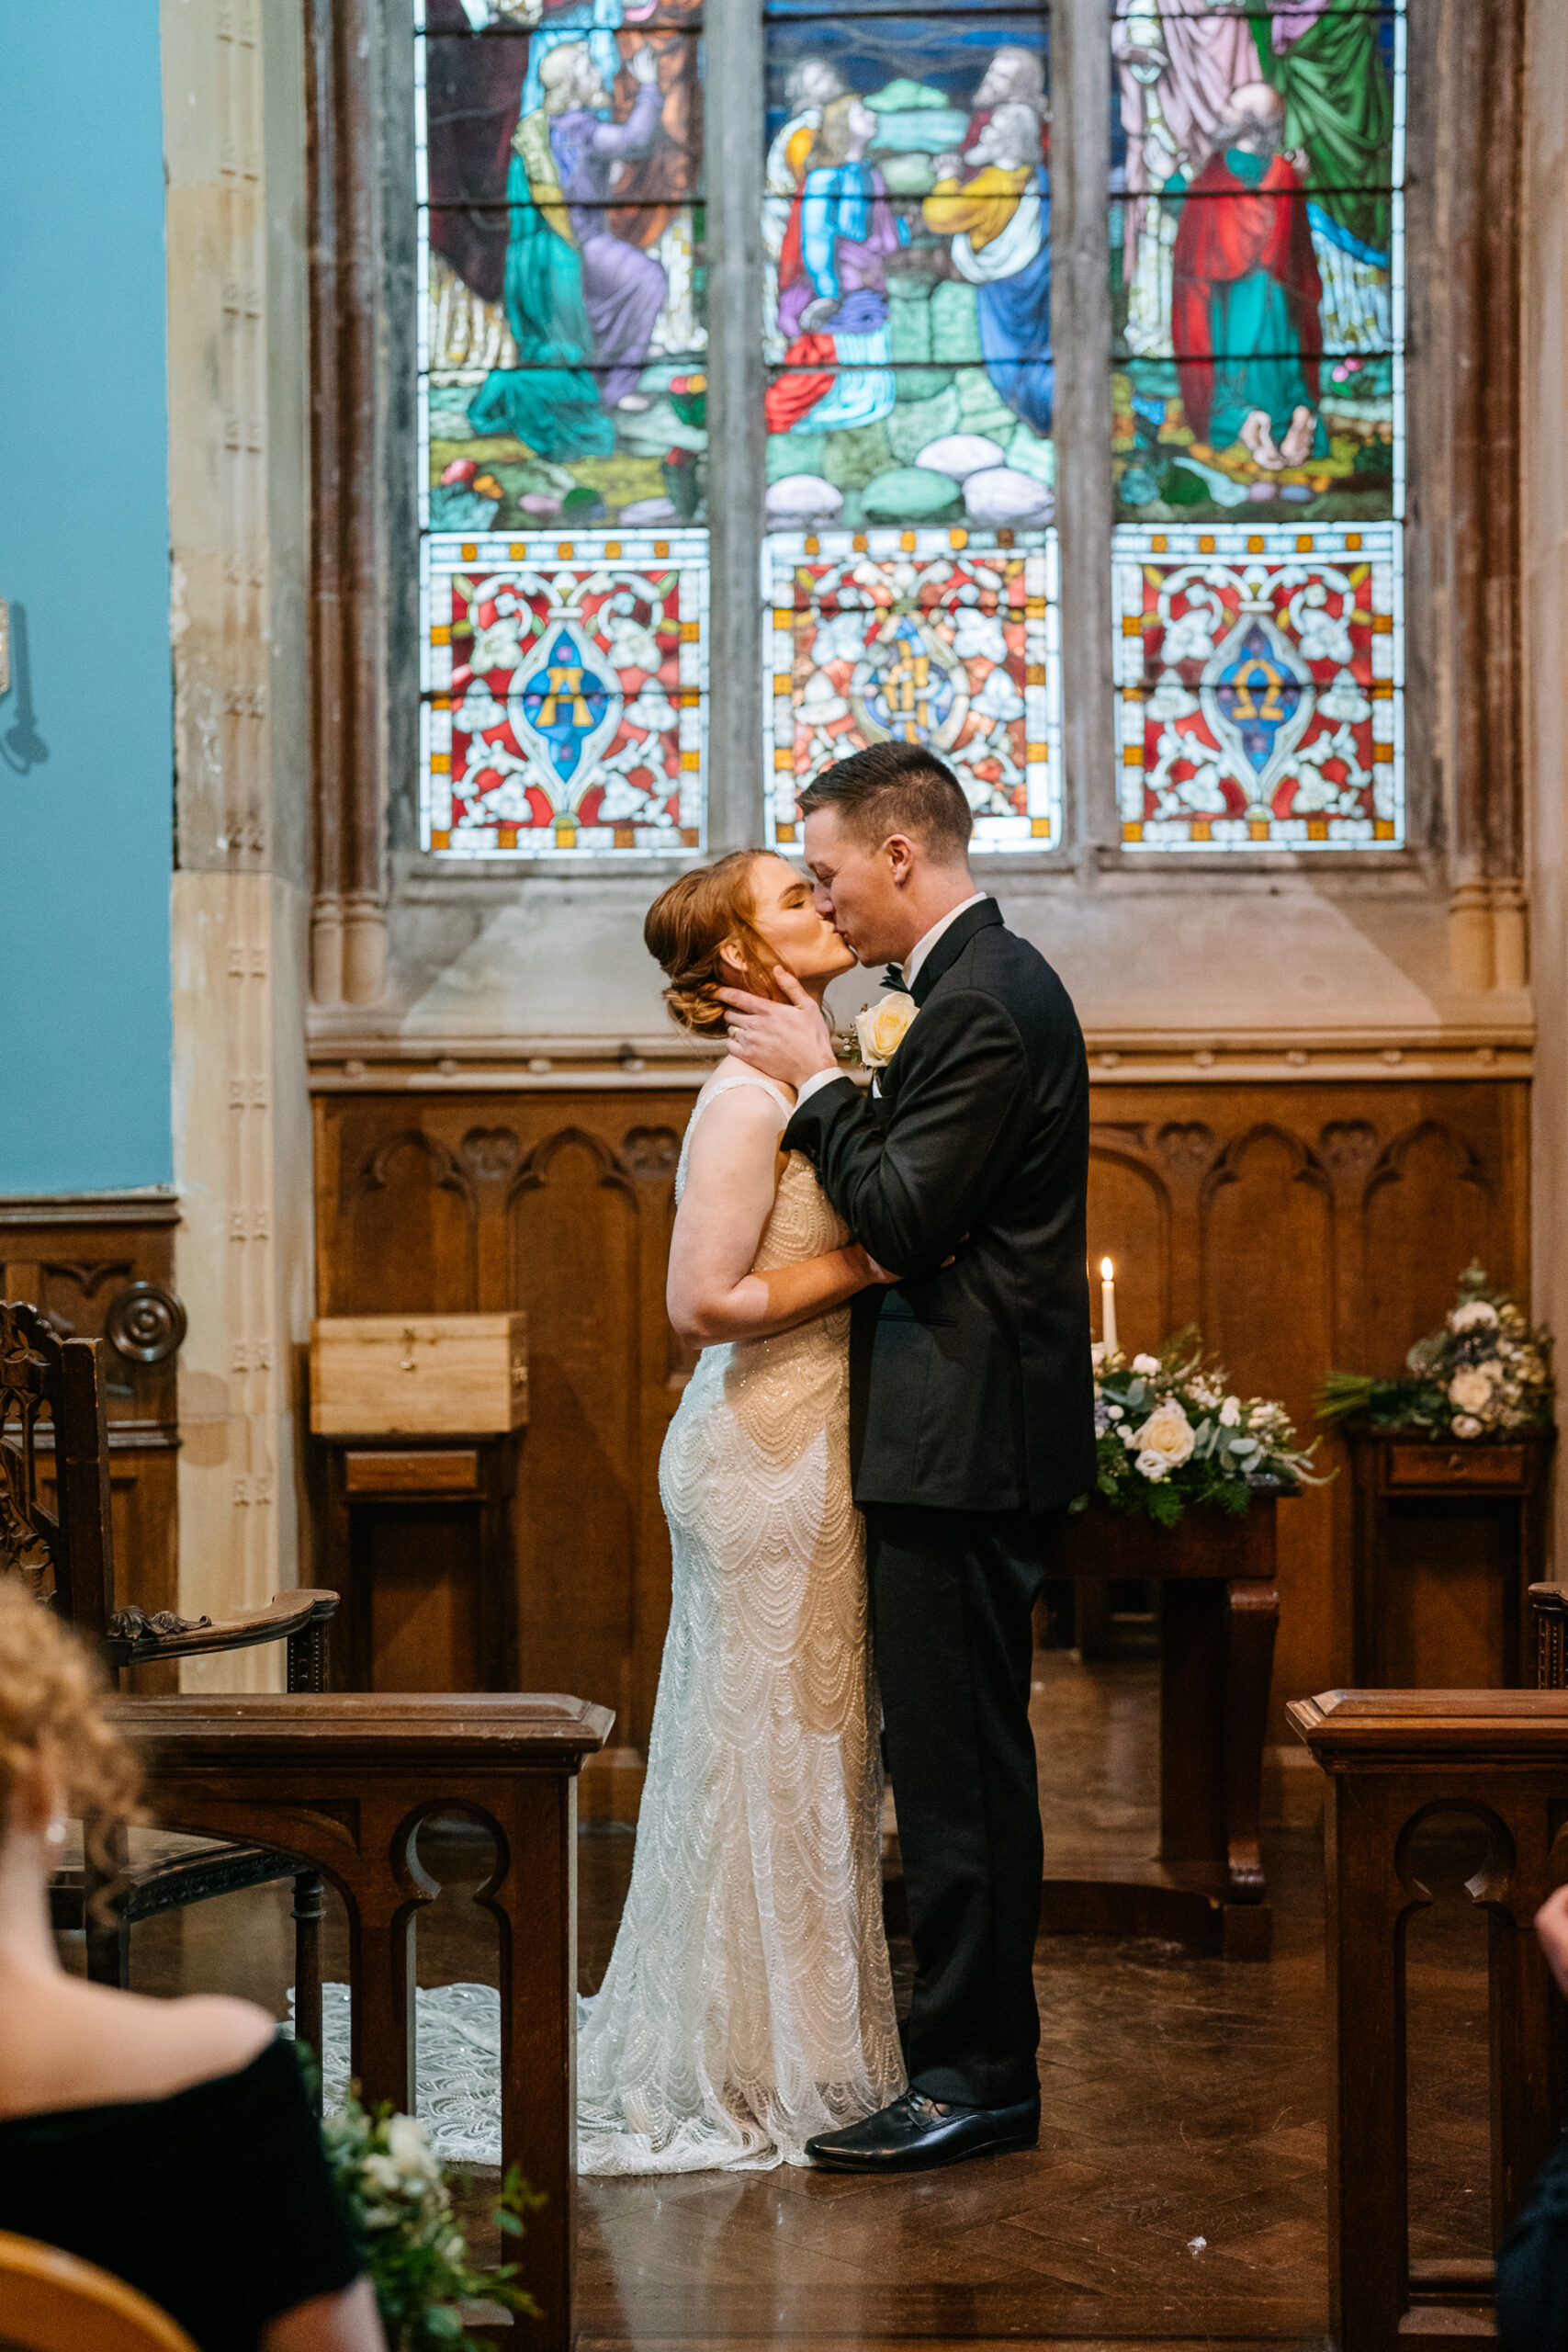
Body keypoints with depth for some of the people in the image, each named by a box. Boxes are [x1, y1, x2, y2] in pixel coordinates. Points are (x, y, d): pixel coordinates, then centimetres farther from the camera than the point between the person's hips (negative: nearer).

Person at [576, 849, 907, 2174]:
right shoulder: (750, 1096, -15)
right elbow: (707, 1300, -21)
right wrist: (871, 1260, -16)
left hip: (811, 1451, 9)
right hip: (766, 1455, -9)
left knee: (816, 1757, 15)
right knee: (763, 1764, -1)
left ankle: (802, 2055, 26)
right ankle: (741, 2079, 10)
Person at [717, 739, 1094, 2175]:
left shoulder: (979, 1004, -17)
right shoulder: (993, 980, 16)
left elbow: (904, 1220, -21)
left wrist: (816, 1081, -11)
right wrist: (834, 1077, 8)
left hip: (963, 1446, -11)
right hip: (986, 1428, 11)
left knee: (955, 1763, -4)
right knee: (965, 1756, 16)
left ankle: (975, 2075, 3)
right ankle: (979, 2046, 25)